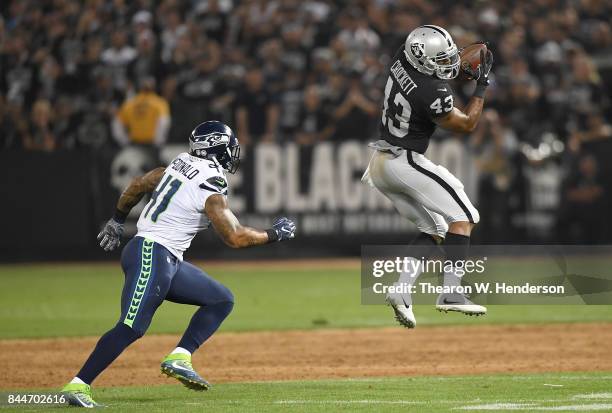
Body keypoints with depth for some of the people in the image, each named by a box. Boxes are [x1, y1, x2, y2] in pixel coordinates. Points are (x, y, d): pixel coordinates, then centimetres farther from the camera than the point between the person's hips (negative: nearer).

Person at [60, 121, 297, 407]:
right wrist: (274, 234, -2)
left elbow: (137, 185, 20)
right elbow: (235, 237, -17)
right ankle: (78, 386, -19)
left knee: (221, 299, 12)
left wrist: (117, 220, 32)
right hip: (151, 255, -10)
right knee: (131, 328, -17)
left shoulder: (180, 165, 11)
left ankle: (179, 358, 2)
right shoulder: (211, 190, -14)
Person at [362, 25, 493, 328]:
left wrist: (464, 72, 7)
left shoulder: (402, 60, -2)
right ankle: (451, 293, -16)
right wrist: (482, 84, -5)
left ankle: (401, 291, 1)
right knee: (463, 216, -4)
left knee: (434, 230, 15)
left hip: (380, 163, 9)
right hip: (406, 163, -9)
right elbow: (467, 124, -10)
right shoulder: (432, 95, -25)